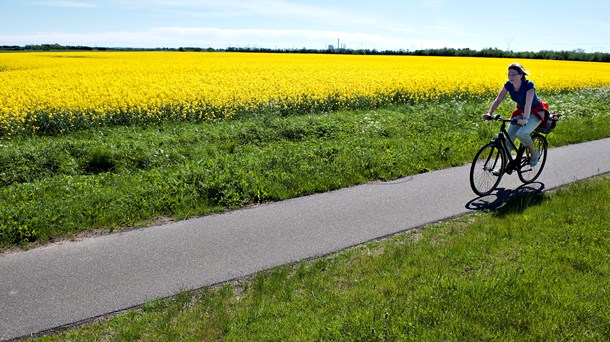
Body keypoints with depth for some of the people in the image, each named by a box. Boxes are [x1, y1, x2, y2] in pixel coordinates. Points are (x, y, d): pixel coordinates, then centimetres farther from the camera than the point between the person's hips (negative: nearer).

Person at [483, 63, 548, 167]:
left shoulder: (529, 85, -28)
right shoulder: (508, 85, -12)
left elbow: (528, 103, -41)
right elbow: (498, 99, -15)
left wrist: (525, 119, -56)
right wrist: (489, 113, -29)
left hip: (536, 112, -6)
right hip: (521, 111, 6)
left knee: (521, 134, -30)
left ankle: (534, 153, 0)